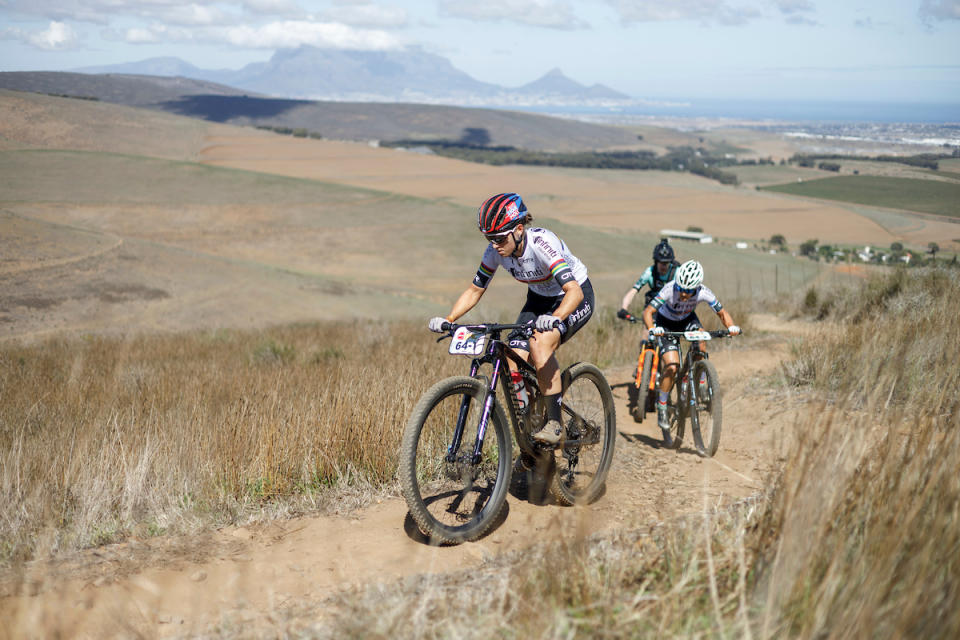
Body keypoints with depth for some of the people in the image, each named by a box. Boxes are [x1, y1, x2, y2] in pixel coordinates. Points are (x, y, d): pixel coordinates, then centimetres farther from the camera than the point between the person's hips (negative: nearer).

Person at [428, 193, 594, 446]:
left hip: (575, 297, -6)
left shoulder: (543, 242, -34)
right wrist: (448, 319, -21)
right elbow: (475, 290, -6)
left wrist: (555, 318, -61)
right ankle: (528, 439, 1)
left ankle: (555, 424, -21)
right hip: (539, 299, 6)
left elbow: (574, 290, -43)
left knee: (541, 344, -33)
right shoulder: (496, 250, -17)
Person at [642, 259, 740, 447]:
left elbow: (722, 312, -17)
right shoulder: (670, 289, -36)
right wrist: (651, 329, -56)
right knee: (671, 367, -19)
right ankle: (661, 409, -3)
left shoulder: (704, 293, -29)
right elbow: (648, 311, -36)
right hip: (666, 323, -3)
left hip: (688, 320, 3)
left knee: (700, 348, -29)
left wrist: (731, 326, -37)